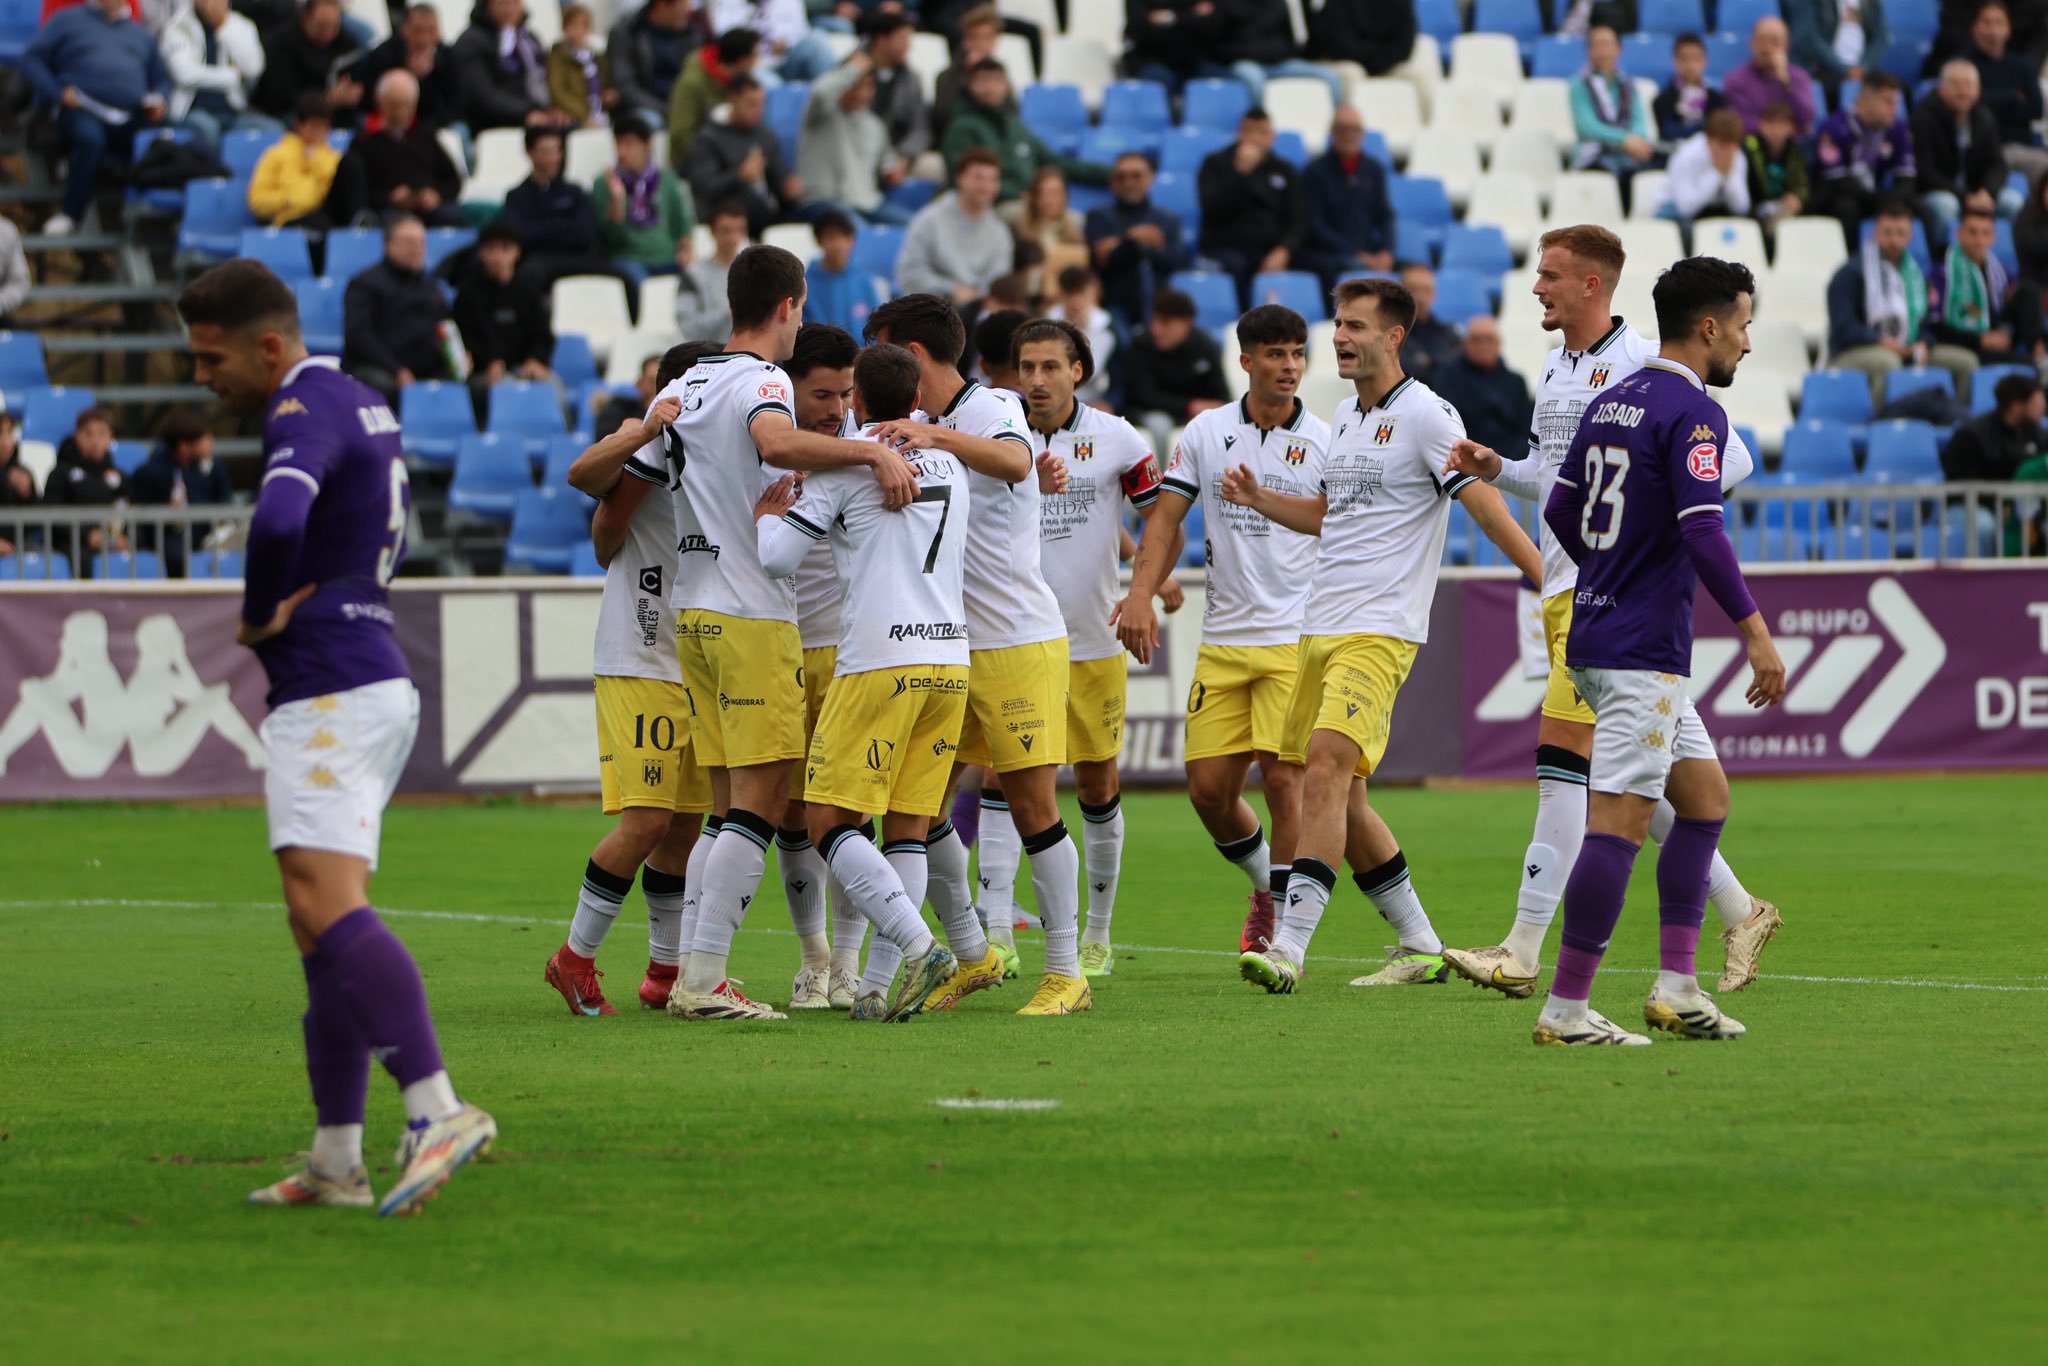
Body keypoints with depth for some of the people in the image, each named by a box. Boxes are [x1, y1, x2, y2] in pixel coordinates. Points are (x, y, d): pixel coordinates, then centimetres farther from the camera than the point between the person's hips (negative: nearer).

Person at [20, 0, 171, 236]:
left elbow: (162, 79, 32)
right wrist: (57, 92, -6)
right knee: (90, 137, -38)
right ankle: (68, 215, -24)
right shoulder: (68, 20, 21)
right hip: (84, 110, -4)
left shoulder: (141, 34, 31)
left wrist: (161, 101, 7)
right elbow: (32, 59, 12)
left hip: (132, 119, 4)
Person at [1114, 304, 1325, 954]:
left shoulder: (1325, 442, 0)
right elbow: (1166, 516, 6)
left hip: (1296, 638, -3)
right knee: (1209, 790, 2)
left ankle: (1282, 932, -3)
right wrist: (1141, 591, -9)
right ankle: (1266, 884, 30)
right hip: (1222, 640, 3)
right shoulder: (1205, 431, 6)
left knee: (1283, 778, -12)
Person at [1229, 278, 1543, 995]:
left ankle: (1288, 945, -27)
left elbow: (1484, 502, -13)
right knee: (1341, 798, 8)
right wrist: (1258, 498, 15)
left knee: (1326, 770, -21)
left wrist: (1549, 580, -20)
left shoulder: (1424, 414, -7)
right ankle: (1420, 947, 19)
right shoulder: (1345, 415, 18)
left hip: (1378, 631, -9)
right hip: (1319, 631, 9)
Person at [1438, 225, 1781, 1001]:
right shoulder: (1556, 369, 16)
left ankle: (1524, 953, -15)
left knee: (1564, 753, -13)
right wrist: (1497, 470, 9)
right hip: (1562, 586, 9)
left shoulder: (1643, 367, -10)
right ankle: (1738, 912, 21)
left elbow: (1731, 457, -10)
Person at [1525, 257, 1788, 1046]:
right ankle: (1565, 1008, -9)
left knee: (1706, 797, 15)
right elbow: (1702, 532, -22)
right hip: (1642, 651, -10)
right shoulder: (1691, 412, -13)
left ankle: (1677, 986, 11)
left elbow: (1560, 514, 22)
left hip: (1599, 630, 10)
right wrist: (1756, 631, -19)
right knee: (1619, 822, -9)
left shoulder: (1612, 404, 14)